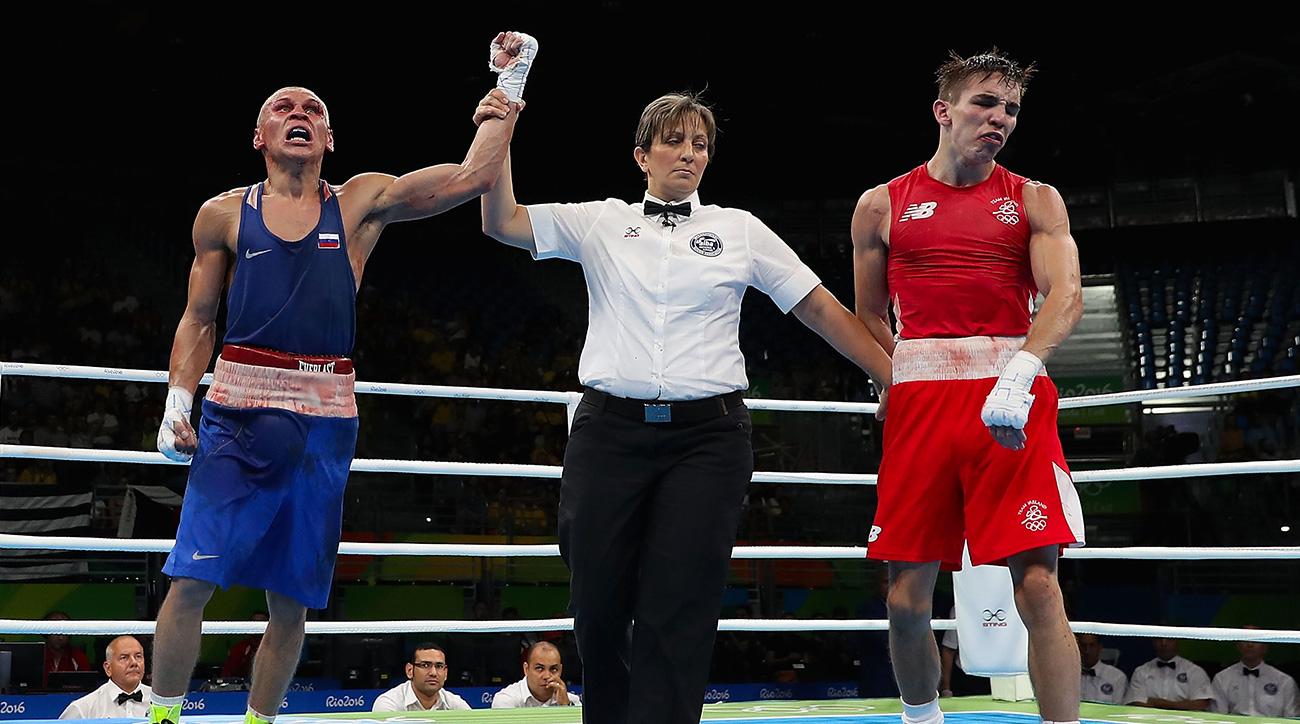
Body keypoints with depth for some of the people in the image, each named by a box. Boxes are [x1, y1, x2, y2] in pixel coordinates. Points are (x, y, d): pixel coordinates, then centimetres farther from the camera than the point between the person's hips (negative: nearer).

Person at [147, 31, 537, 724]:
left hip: (324, 419, 1)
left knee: (291, 599, 6)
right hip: (236, 408, -1)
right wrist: (176, 404, 0)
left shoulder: (361, 203, 9)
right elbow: (197, 321, 13)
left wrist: (509, 81, -1)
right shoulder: (223, 215, 9)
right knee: (190, 579, -9)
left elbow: (470, 177, 1)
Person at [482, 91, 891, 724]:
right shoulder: (599, 221, 12)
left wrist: (896, 380, 8)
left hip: (708, 434, 0)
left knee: (679, 614, -7)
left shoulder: (740, 230, 12)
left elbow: (822, 309, 11)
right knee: (598, 605, 2)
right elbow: (502, 221, 3)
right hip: (610, 429, 1)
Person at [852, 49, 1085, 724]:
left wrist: (1018, 372, -23)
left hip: (1014, 402, -1)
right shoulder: (882, 206, 13)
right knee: (907, 599, 3)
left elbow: (1065, 296, -5)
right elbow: (869, 320, 20)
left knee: (1038, 589, -11)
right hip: (919, 402, 1)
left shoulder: (1035, 201, 11)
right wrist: (909, 383, 4)